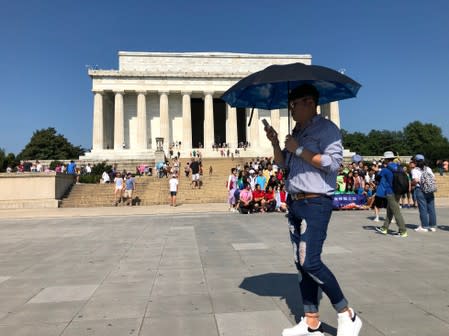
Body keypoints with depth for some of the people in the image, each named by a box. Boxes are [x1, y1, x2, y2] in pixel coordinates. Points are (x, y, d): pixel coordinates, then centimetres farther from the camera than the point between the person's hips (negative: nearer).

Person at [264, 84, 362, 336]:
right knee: (301, 263, 9)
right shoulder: (298, 133, 18)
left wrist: (299, 150, -16)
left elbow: (334, 162, -19)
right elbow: (283, 163, 19)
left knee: (310, 262, -13)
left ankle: (347, 315, 8)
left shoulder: (327, 128, -7)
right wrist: (275, 143, 2)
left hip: (316, 204, -8)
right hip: (295, 203, 9)